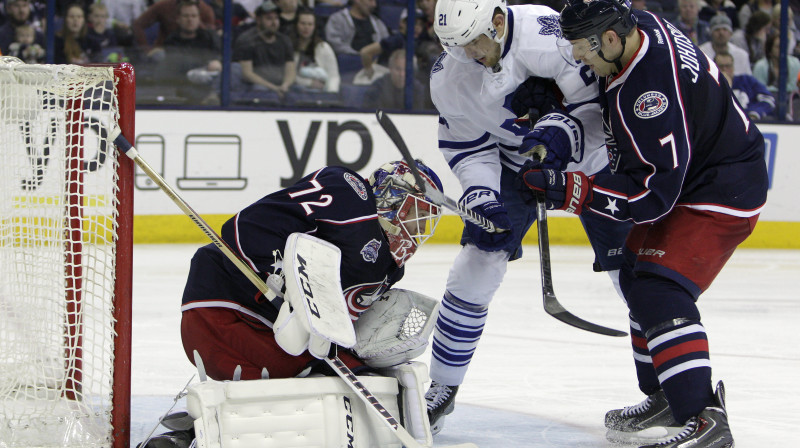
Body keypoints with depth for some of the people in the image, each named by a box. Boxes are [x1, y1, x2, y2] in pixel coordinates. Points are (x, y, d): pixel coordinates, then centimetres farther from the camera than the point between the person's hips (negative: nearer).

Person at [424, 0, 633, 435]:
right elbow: (468, 146, -4)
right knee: (477, 264, -6)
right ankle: (442, 388, 7)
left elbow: (600, 101, -24)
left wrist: (563, 131, -39)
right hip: (513, 162, 3)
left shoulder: (551, 35, -31)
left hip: (588, 153, -3)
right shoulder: (448, 75, -13)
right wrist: (480, 196, -19)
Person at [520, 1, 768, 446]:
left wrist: (569, 190, -29)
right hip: (683, 174, 11)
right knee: (637, 279, 18)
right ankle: (666, 398, 28)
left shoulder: (650, 93, -35)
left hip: (724, 192, -11)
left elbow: (651, 195, -31)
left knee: (660, 292, -21)